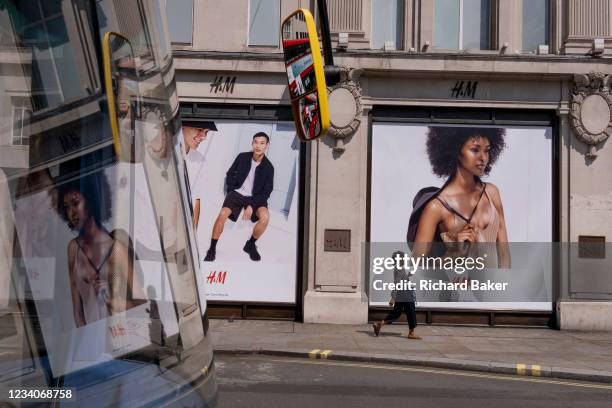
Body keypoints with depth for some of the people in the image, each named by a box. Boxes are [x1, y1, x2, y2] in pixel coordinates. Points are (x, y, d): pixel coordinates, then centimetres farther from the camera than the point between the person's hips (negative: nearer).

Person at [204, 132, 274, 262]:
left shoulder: (268, 167, -7)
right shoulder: (242, 157, -4)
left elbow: (266, 192, -7)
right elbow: (229, 174, 10)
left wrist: (251, 206, -18)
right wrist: (232, 189, -5)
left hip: (255, 197, 0)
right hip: (237, 193, 1)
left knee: (265, 217, -30)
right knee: (223, 214, -28)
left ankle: (250, 245, -4)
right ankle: (212, 248, -12)